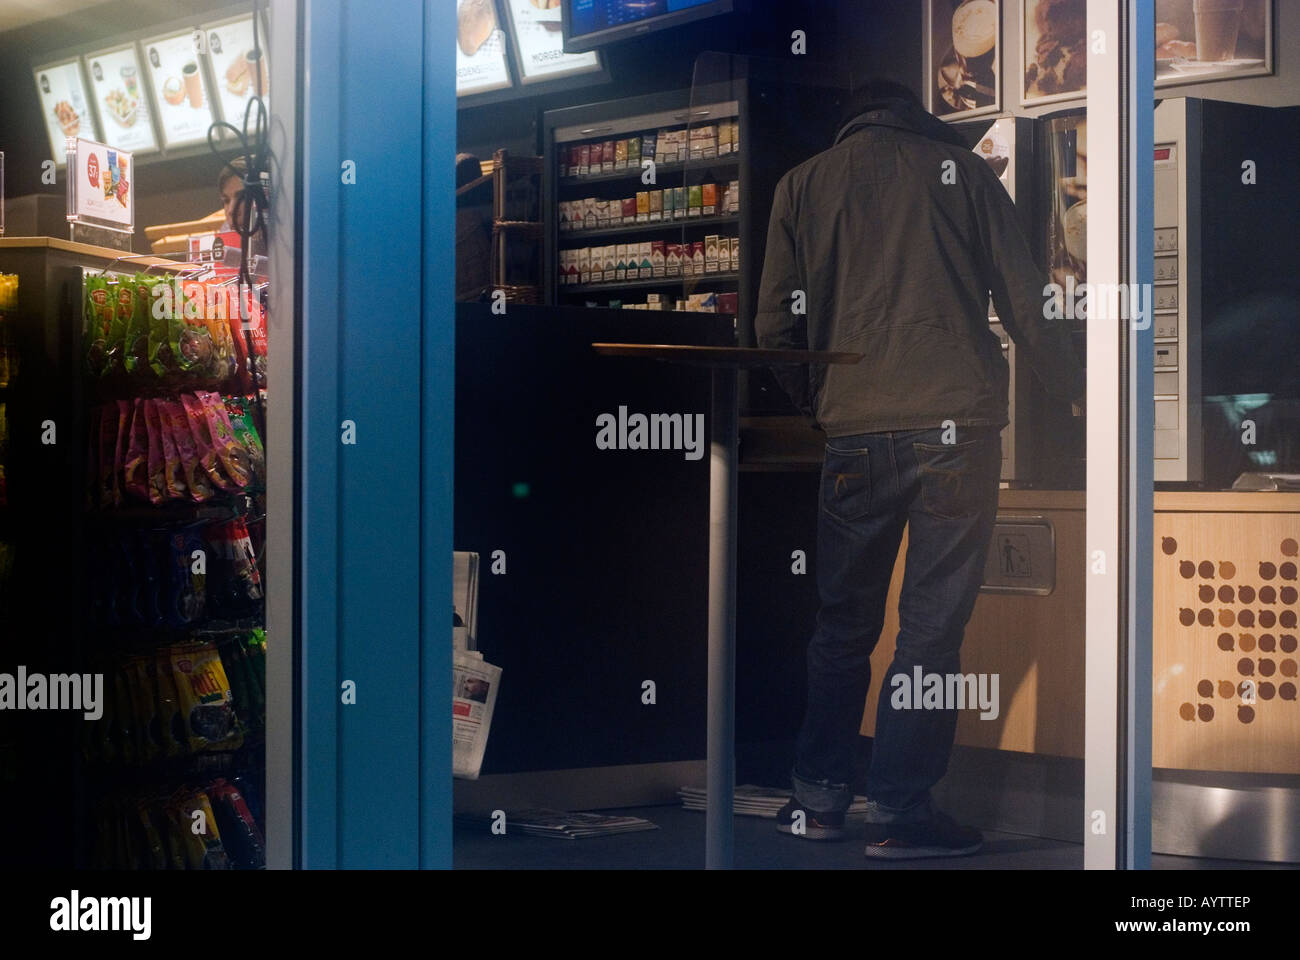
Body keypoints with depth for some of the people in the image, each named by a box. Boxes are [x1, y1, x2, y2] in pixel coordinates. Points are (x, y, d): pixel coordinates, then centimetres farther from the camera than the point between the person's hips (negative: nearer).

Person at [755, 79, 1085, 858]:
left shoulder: (804, 184, 13)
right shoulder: (966, 171, 10)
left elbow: (777, 326, 8)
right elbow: (1027, 306, 6)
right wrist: (1079, 395, 17)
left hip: (855, 435, 2)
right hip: (959, 427, -2)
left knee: (845, 619, 13)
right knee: (934, 623, 1)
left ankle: (819, 800, 17)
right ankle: (901, 810, -1)